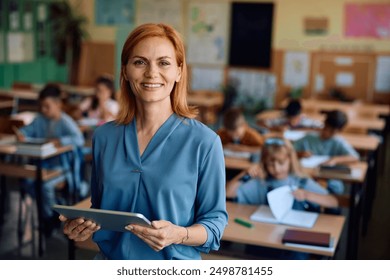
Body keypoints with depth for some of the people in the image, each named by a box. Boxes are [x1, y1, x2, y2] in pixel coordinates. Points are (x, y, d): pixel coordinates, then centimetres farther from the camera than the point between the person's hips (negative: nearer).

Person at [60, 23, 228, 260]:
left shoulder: (203, 142, -15)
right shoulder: (104, 137, -4)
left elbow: (214, 221, -10)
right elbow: (99, 209, 8)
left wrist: (179, 235, -27)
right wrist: (81, 226, -11)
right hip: (111, 259, 4)